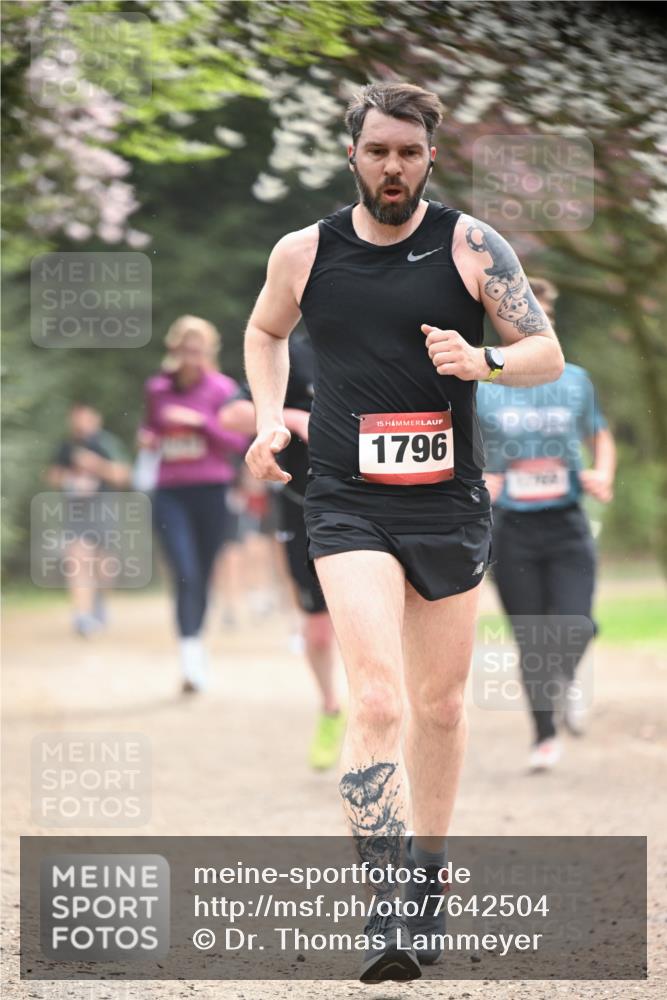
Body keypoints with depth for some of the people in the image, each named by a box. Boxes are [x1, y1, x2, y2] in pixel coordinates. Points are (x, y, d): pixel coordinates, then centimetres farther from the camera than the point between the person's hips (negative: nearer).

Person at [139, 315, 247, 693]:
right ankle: (191, 653, -19)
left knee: (203, 576, 8)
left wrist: (200, 421, -17)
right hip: (170, 492, 1)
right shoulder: (157, 389, 7)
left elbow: (238, 440, -5)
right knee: (185, 574, -15)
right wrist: (147, 437, 0)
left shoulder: (221, 389, -1)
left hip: (211, 491, -1)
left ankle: (197, 641, 28)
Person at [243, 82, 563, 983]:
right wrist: (269, 418, 6)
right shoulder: (303, 254, 3)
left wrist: (482, 361, -20)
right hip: (348, 505, -1)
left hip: (450, 504, 2)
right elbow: (265, 333, 23)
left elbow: (549, 355, 0)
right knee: (377, 698, -18)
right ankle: (385, 911, -22)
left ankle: (427, 872, 35)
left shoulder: (472, 247, -1)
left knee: (440, 705, 14)